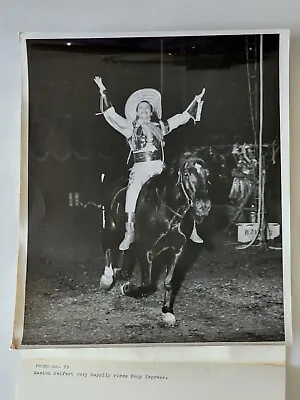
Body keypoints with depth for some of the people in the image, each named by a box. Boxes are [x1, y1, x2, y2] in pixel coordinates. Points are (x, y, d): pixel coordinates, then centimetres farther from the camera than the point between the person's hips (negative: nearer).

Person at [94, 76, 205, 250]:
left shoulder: (160, 126, 18)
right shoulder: (130, 127, 13)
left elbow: (183, 117, 22)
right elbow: (111, 114, 9)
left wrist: (196, 101, 22)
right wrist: (103, 92, 4)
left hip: (159, 167, 2)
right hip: (140, 167, -2)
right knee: (132, 190, -33)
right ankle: (129, 233, -30)